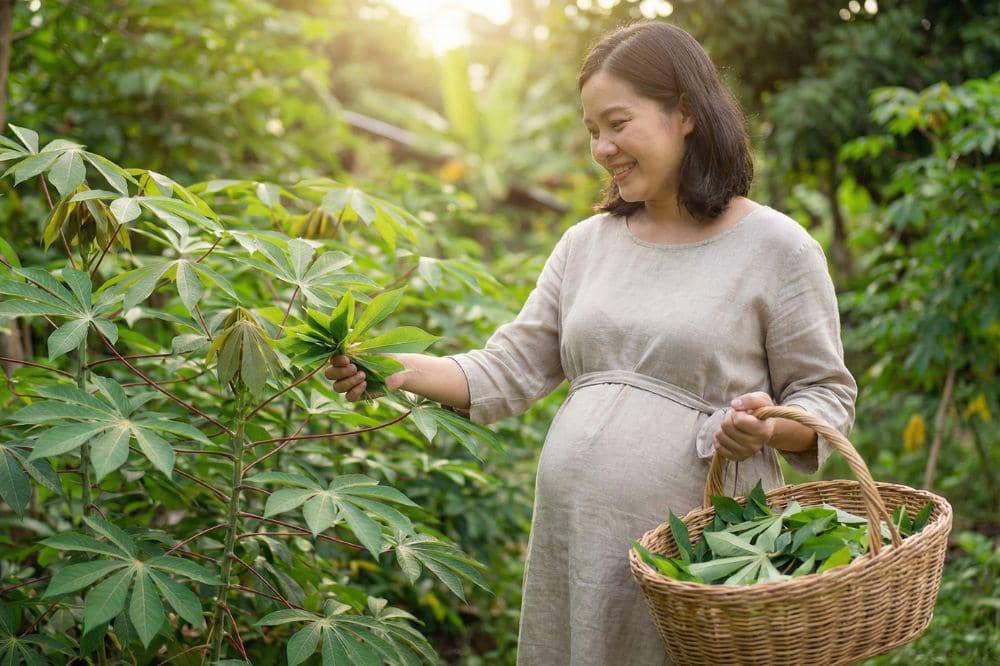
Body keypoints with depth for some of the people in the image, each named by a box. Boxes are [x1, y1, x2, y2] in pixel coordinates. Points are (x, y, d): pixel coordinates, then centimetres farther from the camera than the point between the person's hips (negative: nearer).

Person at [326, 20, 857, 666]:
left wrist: (768, 429, -21)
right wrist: (391, 369, -4)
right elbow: (509, 371, 9)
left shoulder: (775, 247, -3)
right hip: (571, 543, 4)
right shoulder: (587, 244, 12)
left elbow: (828, 397, 0)